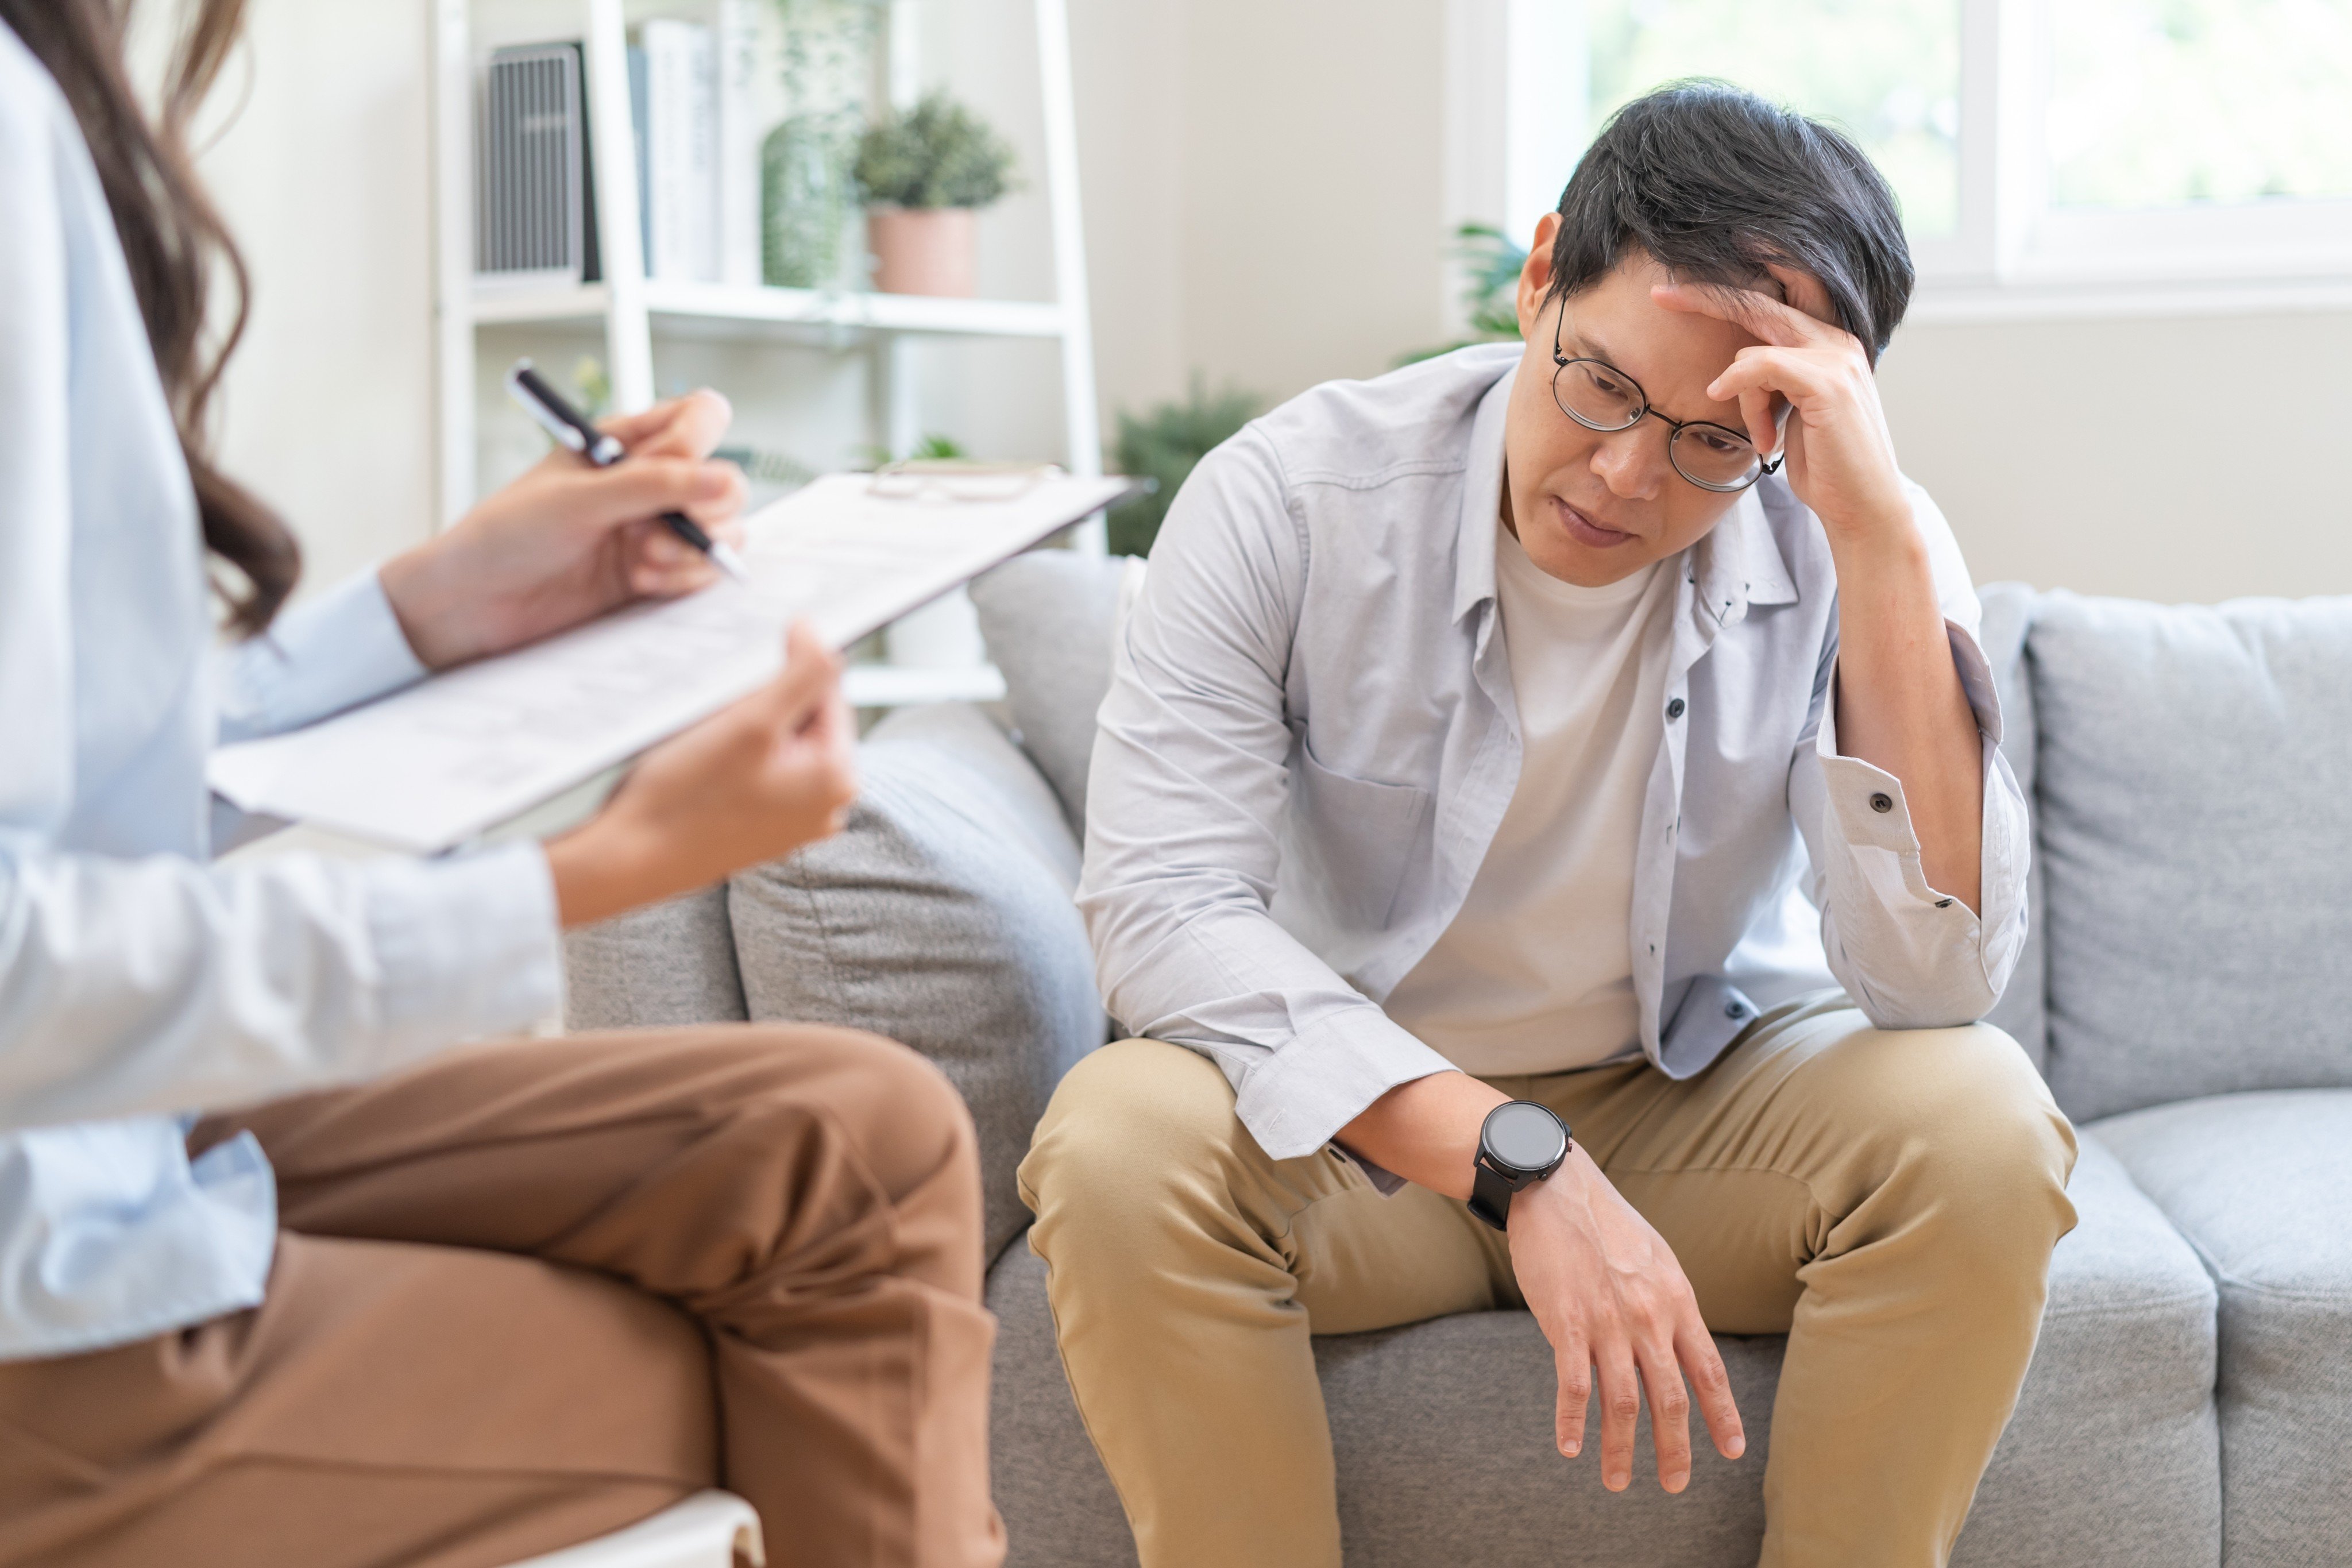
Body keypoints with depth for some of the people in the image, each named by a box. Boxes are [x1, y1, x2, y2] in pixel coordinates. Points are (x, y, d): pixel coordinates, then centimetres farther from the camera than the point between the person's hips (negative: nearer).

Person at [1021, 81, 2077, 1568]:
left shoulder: (1849, 550, -14)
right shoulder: (1290, 499, -17)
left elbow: (1938, 980, -25)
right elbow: (1163, 904, -25)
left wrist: (1884, 542, -33)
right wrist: (1522, 1165, -36)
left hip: (1698, 1106, 1)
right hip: (1357, 1118, -1)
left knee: (1977, 1122, -27)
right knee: (1121, 1143, -31)